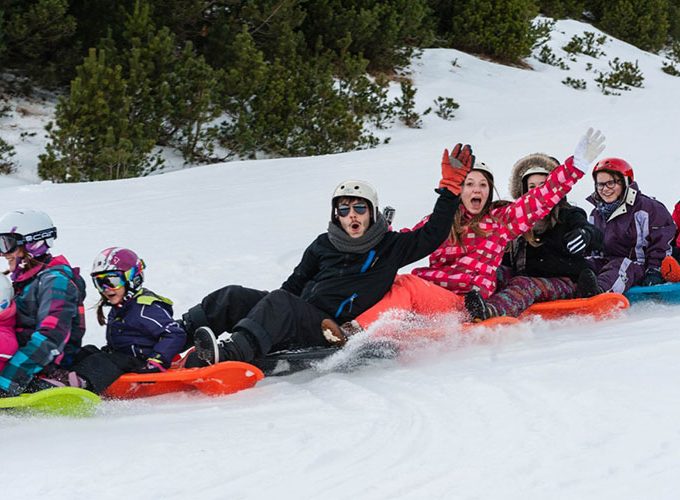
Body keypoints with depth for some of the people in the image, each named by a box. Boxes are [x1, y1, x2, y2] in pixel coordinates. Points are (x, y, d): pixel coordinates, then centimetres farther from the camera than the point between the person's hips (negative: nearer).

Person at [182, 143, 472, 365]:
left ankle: (231, 353, -58)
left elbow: (432, 235, 5)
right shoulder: (324, 246, 19)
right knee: (234, 296, -16)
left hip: (332, 333, -5)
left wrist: (451, 187, -1)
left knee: (280, 302, -35)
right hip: (292, 317, 5)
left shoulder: (390, 247, 9)